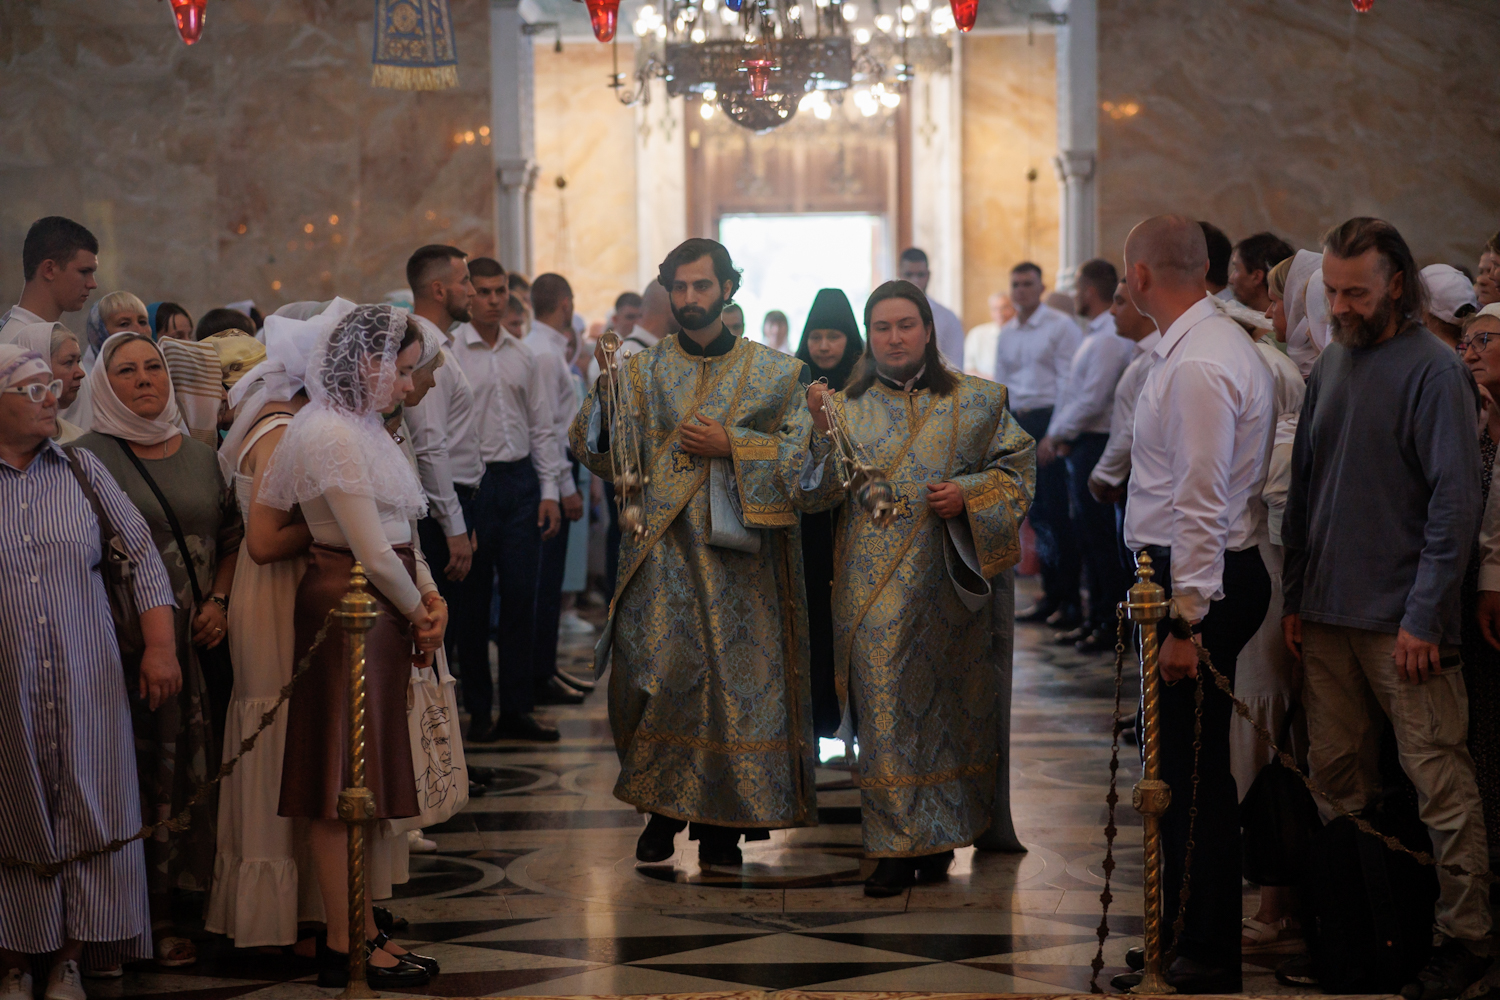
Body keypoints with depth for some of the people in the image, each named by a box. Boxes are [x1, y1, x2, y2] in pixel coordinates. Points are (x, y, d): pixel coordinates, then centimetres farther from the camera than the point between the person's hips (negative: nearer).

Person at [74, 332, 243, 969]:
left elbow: (233, 537, 18)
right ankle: (145, 915, 4)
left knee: (191, 768, 3)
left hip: (198, 639, 5)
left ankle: (171, 904, 14)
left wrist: (219, 601, 0)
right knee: (137, 770, -4)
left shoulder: (201, 457, 13)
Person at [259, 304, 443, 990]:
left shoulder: (361, 429, 14)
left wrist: (431, 597, 0)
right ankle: (344, 948, 2)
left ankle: (362, 932, 21)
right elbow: (373, 554, -19)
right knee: (340, 788, -3)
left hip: (381, 616, 10)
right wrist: (418, 612, -4)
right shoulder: (331, 434, -17)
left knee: (362, 785, 14)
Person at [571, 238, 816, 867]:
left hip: (740, 554, 0)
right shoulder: (641, 371, 10)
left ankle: (722, 824, 9)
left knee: (734, 674, -1)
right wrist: (604, 391, -15)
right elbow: (604, 457, 2)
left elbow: (803, 454, 1)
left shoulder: (773, 372, 9)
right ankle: (663, 806, 7)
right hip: (663, 550, 0)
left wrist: (730, 446, -10)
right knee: (656, 673, -11)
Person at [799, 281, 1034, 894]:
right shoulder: (846, 406, 8)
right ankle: (898, 848, -1)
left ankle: (943, 831, 19)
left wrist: (969, 495, -8)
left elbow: (1017, 466, 9)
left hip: (949, 578, 0)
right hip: (877, 588, 0)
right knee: (888, 705, -4)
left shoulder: (974, 401, 7)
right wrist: (823, 432, -18)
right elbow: (815, 493, -1)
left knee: (946, 699, 5)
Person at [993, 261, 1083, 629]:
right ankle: (1050, 595, 14)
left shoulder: (1061, 326, -4)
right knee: (1036, 513, 8)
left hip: (1049, 420, -7)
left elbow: (1069, 381, -9)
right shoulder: (1006, 333, 17)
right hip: (1017, 424, 7)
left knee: (1058, 512, -7)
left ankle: (1070, 601, -3)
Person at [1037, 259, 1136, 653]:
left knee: (1099, 536, -5)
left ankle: (1112, 624, 1)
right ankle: (1096, 619, 20)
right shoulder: (1096, 335, 16)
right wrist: (1061, 436, 8)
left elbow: (1092, 400, -21)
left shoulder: (1110, 338, -16)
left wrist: (1057, 435, -13)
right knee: (1085, 532, 13)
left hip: (1097, 444, -10)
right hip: (1082, 444, 10)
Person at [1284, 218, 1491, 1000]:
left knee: (1439, 781, -4)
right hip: (1327, 614, 7)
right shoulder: (1330, 366, 11)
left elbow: (1455, 503, -12)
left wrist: (1424, 617, -15)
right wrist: (1296, 597, 13)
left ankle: (1465, 936, 2)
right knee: (1335, 774, 11)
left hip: (1402, 621, -7)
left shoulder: (1434, 370, -9)